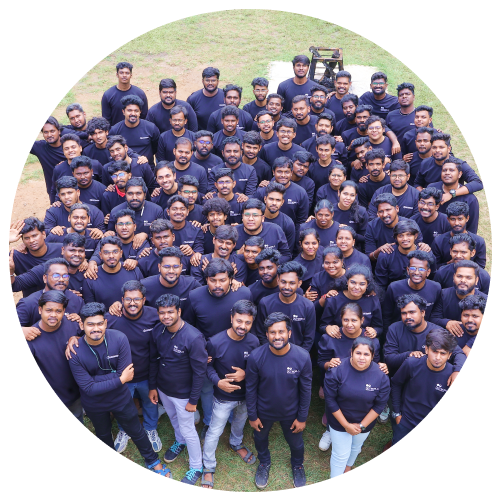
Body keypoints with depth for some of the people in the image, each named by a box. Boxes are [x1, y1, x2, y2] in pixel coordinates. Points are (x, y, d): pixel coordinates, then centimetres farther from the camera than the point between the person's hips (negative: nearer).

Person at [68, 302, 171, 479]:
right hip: (94, 405, 1)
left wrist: (94, 378, -26)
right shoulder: (75, 352, -29)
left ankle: (153, 463, 45)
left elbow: (125, 373, -26)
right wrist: (120, 379, -29)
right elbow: (89, 388, -28)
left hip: (121, 397, 0)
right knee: (103, 435, 28)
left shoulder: (119, 339, -28)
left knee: (136, 431, 20)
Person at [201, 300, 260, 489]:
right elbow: (208, 366, -12)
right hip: (223, 397, -3)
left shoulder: (254, 342, -20)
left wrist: (245, 373, -24)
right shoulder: (215, 342, -27)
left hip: (246, 395, 3)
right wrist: (218, 381, -28)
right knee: (214, 433, 10)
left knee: (240, 422, 30)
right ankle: (208, 467, 34)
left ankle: (236, 444, 62)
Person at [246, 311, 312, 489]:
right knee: (260, 438, 28)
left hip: (291, 413, 0)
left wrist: (302, 418, -5)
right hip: (263, 411, 0)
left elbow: (306, 390, -13)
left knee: (295, 442, 25)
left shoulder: (302, 357, -27)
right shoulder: (255, 357, -28)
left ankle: (298, 465, 60)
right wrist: (252, 416, -4)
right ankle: (264, 463, 61)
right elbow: (251, 389, -13)